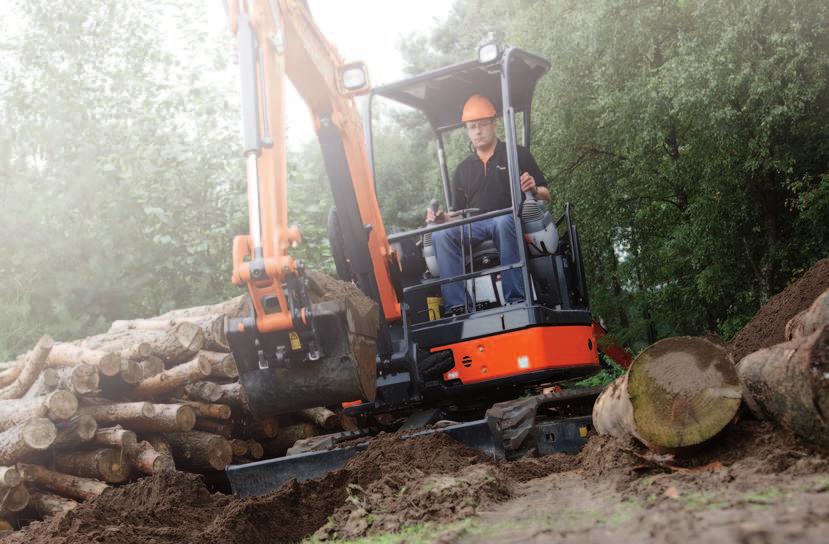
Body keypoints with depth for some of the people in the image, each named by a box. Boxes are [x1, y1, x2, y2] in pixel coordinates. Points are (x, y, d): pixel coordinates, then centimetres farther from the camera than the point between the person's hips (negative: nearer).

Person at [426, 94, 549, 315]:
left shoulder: (518, 155, 13)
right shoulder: (463, 170, 24)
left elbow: (545, 195, 10)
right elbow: (458, 212, 22)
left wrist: (534, 190, -13)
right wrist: (441, 217, -1)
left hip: (511, 220, -3)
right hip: (474, 228, 3)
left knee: (503, 222, -40)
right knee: (440, 235, -27)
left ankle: (515, 298, -43)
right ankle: (455, 305, -34)